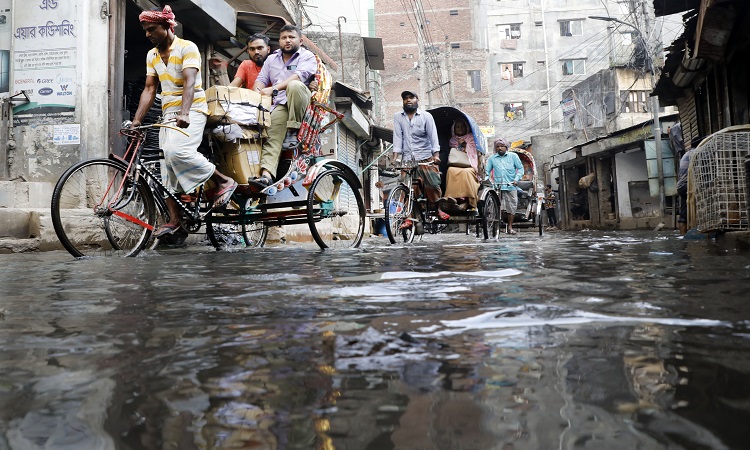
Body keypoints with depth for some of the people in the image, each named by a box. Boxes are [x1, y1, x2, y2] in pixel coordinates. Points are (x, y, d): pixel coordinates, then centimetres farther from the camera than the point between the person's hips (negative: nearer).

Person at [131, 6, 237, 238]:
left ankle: (224, 181, -17)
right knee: (168, 167, 2)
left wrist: (184, 113, -36)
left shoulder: (187, 48, -7)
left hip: (191, 111, -7)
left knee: (177, 151, -31)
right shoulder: (152, 55, 13)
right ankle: (174, 219, 7)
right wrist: (136, 120, -1)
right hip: (168, 114, 7)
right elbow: (149, 89, 9)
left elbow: (189, 82, -21)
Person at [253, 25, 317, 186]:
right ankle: (266, 174, -37)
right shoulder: (272, 59, 26)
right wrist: (257, 92, -7)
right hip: (280, 105, 4)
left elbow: (300, 75, -12)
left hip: (301, 101, -4)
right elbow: (261, 79, 19)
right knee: (272, 136, -22)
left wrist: (273, 89, -22)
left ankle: (293, 131, -25)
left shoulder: (307, 56, 7)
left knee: (294, 85, -36)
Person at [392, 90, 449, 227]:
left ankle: (438, 208, 14)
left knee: (433, 185, -9)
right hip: (407, 159, 1)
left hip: (426, 158, -1)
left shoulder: (426, 116, 4)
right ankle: (409, 216, 5)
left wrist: (436, 155, -13)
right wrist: (395, 157, -7)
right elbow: (397, 137, 3)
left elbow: (433, 136, -1)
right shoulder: (398, 117, 8)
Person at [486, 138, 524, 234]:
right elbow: (487, 171, 10)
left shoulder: (513, 156, 7)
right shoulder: (492, 158, 9)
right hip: (497, 186, 0)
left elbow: (520, 168, 5)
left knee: (511, 207, 4)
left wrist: (516, 179, -8)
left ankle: (510, 227, 15)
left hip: (511, 186, 0)